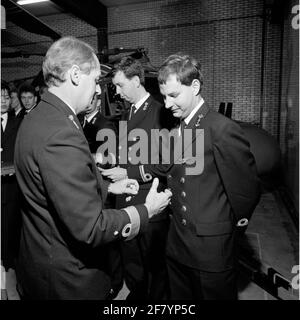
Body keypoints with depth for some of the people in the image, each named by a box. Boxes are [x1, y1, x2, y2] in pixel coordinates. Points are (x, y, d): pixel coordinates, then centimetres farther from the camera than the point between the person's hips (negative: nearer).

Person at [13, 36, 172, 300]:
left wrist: (108, 187, 10)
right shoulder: (61, 134, -30)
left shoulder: (36, 118, 2)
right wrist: (146, 210, -16)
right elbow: (90, 228, -28)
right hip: (66, 278, -9)